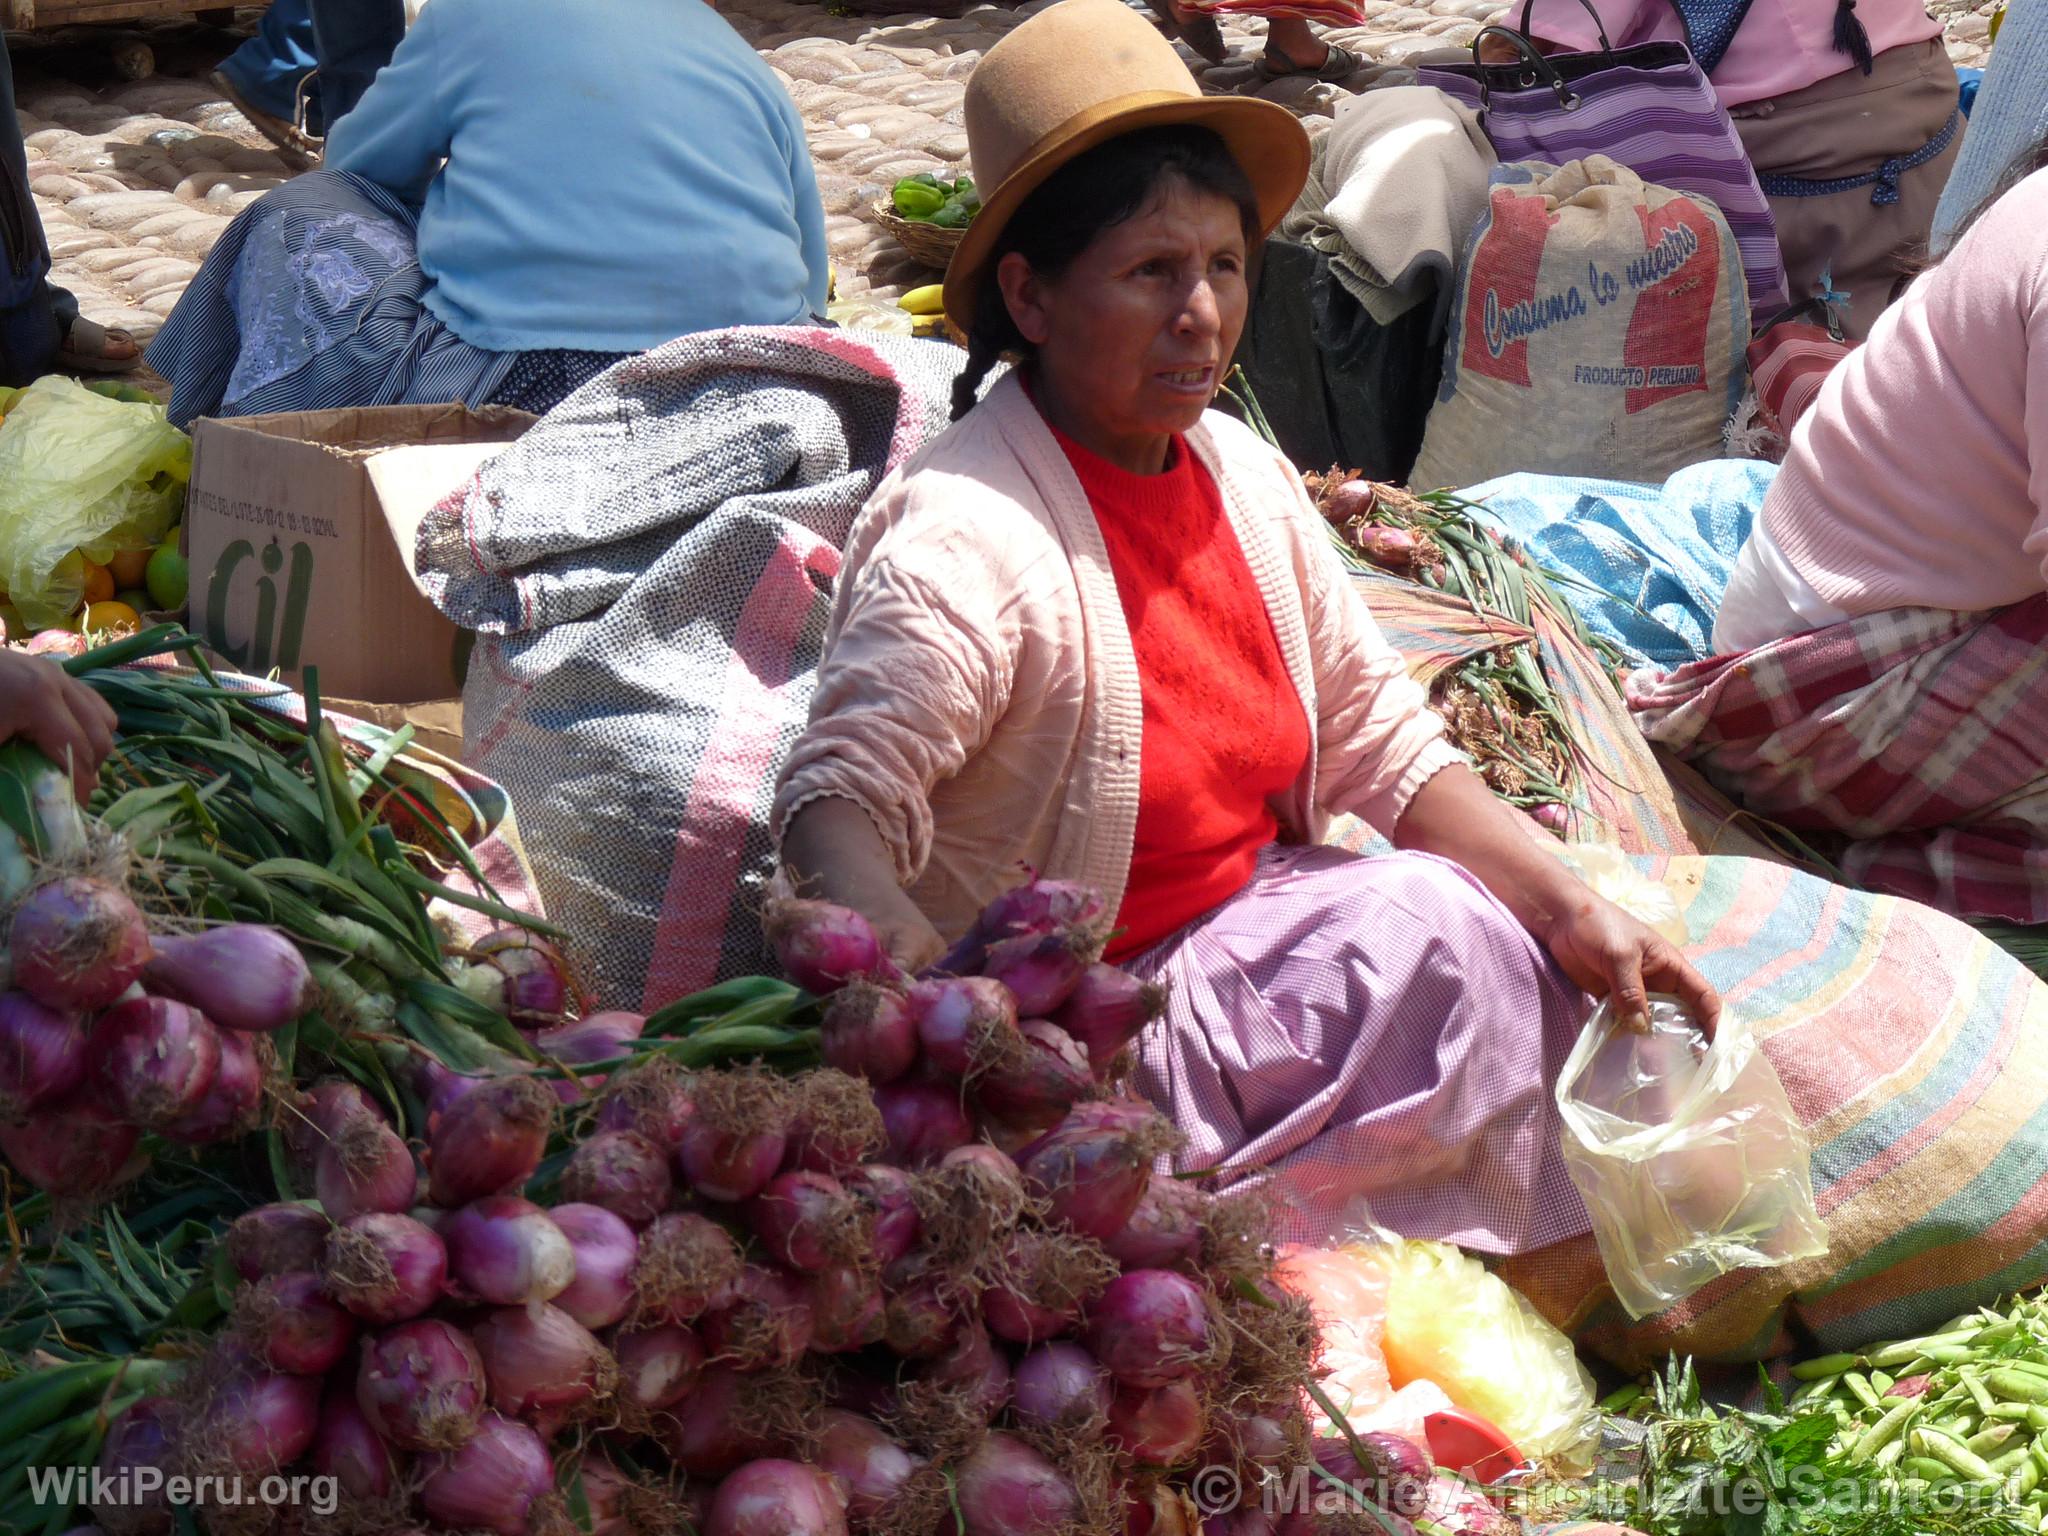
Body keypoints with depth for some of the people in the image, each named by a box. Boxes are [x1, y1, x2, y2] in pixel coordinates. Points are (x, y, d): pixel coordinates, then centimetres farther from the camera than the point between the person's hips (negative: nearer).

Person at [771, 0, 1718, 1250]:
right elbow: (837, 803, -30)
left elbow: (1382, 744, 6)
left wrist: (1575, 911, -5)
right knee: (1440, 942, -19)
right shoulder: (962, 544, -21)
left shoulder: (1243, 477, 3)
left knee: (1509, 950, -9)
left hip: (1249, 919, 8)